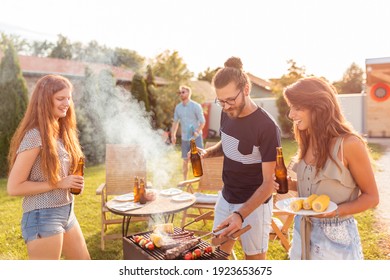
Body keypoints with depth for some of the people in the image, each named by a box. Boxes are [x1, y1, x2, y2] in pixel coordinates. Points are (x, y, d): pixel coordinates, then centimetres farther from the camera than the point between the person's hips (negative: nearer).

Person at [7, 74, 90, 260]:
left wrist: (73, 182, -3)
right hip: (42, 217, -8)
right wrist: (58, 183, -20)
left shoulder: (61, 133, 7)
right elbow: (13, 187, -18)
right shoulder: (34, 136, -18)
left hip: (67, 212, 9)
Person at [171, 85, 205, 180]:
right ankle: (185, 181, 22)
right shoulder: (178, 107, 7)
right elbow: (175, 121, 15)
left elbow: (202, 121, -8)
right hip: (184, 138, 4)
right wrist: (173, 135, 5)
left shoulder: (196, 106, -7)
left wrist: (197, 132, -24)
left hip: (196, 137, -4)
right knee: (185, 160, 10)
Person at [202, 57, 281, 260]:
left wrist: (241, 214, -35)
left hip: (254, 204, -6)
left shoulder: (267, 127, -24)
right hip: (226, 198, 6)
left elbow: (269, 182, -23)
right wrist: (208, 152, -7)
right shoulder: (227, 114, -4)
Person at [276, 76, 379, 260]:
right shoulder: (307, 142, 1)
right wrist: (289, 184, -4)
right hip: (303, 232, 6)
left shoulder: (349, 144, -18)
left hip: (336, 237, -6)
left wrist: (336, 211, -24)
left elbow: (371, 197, -10)